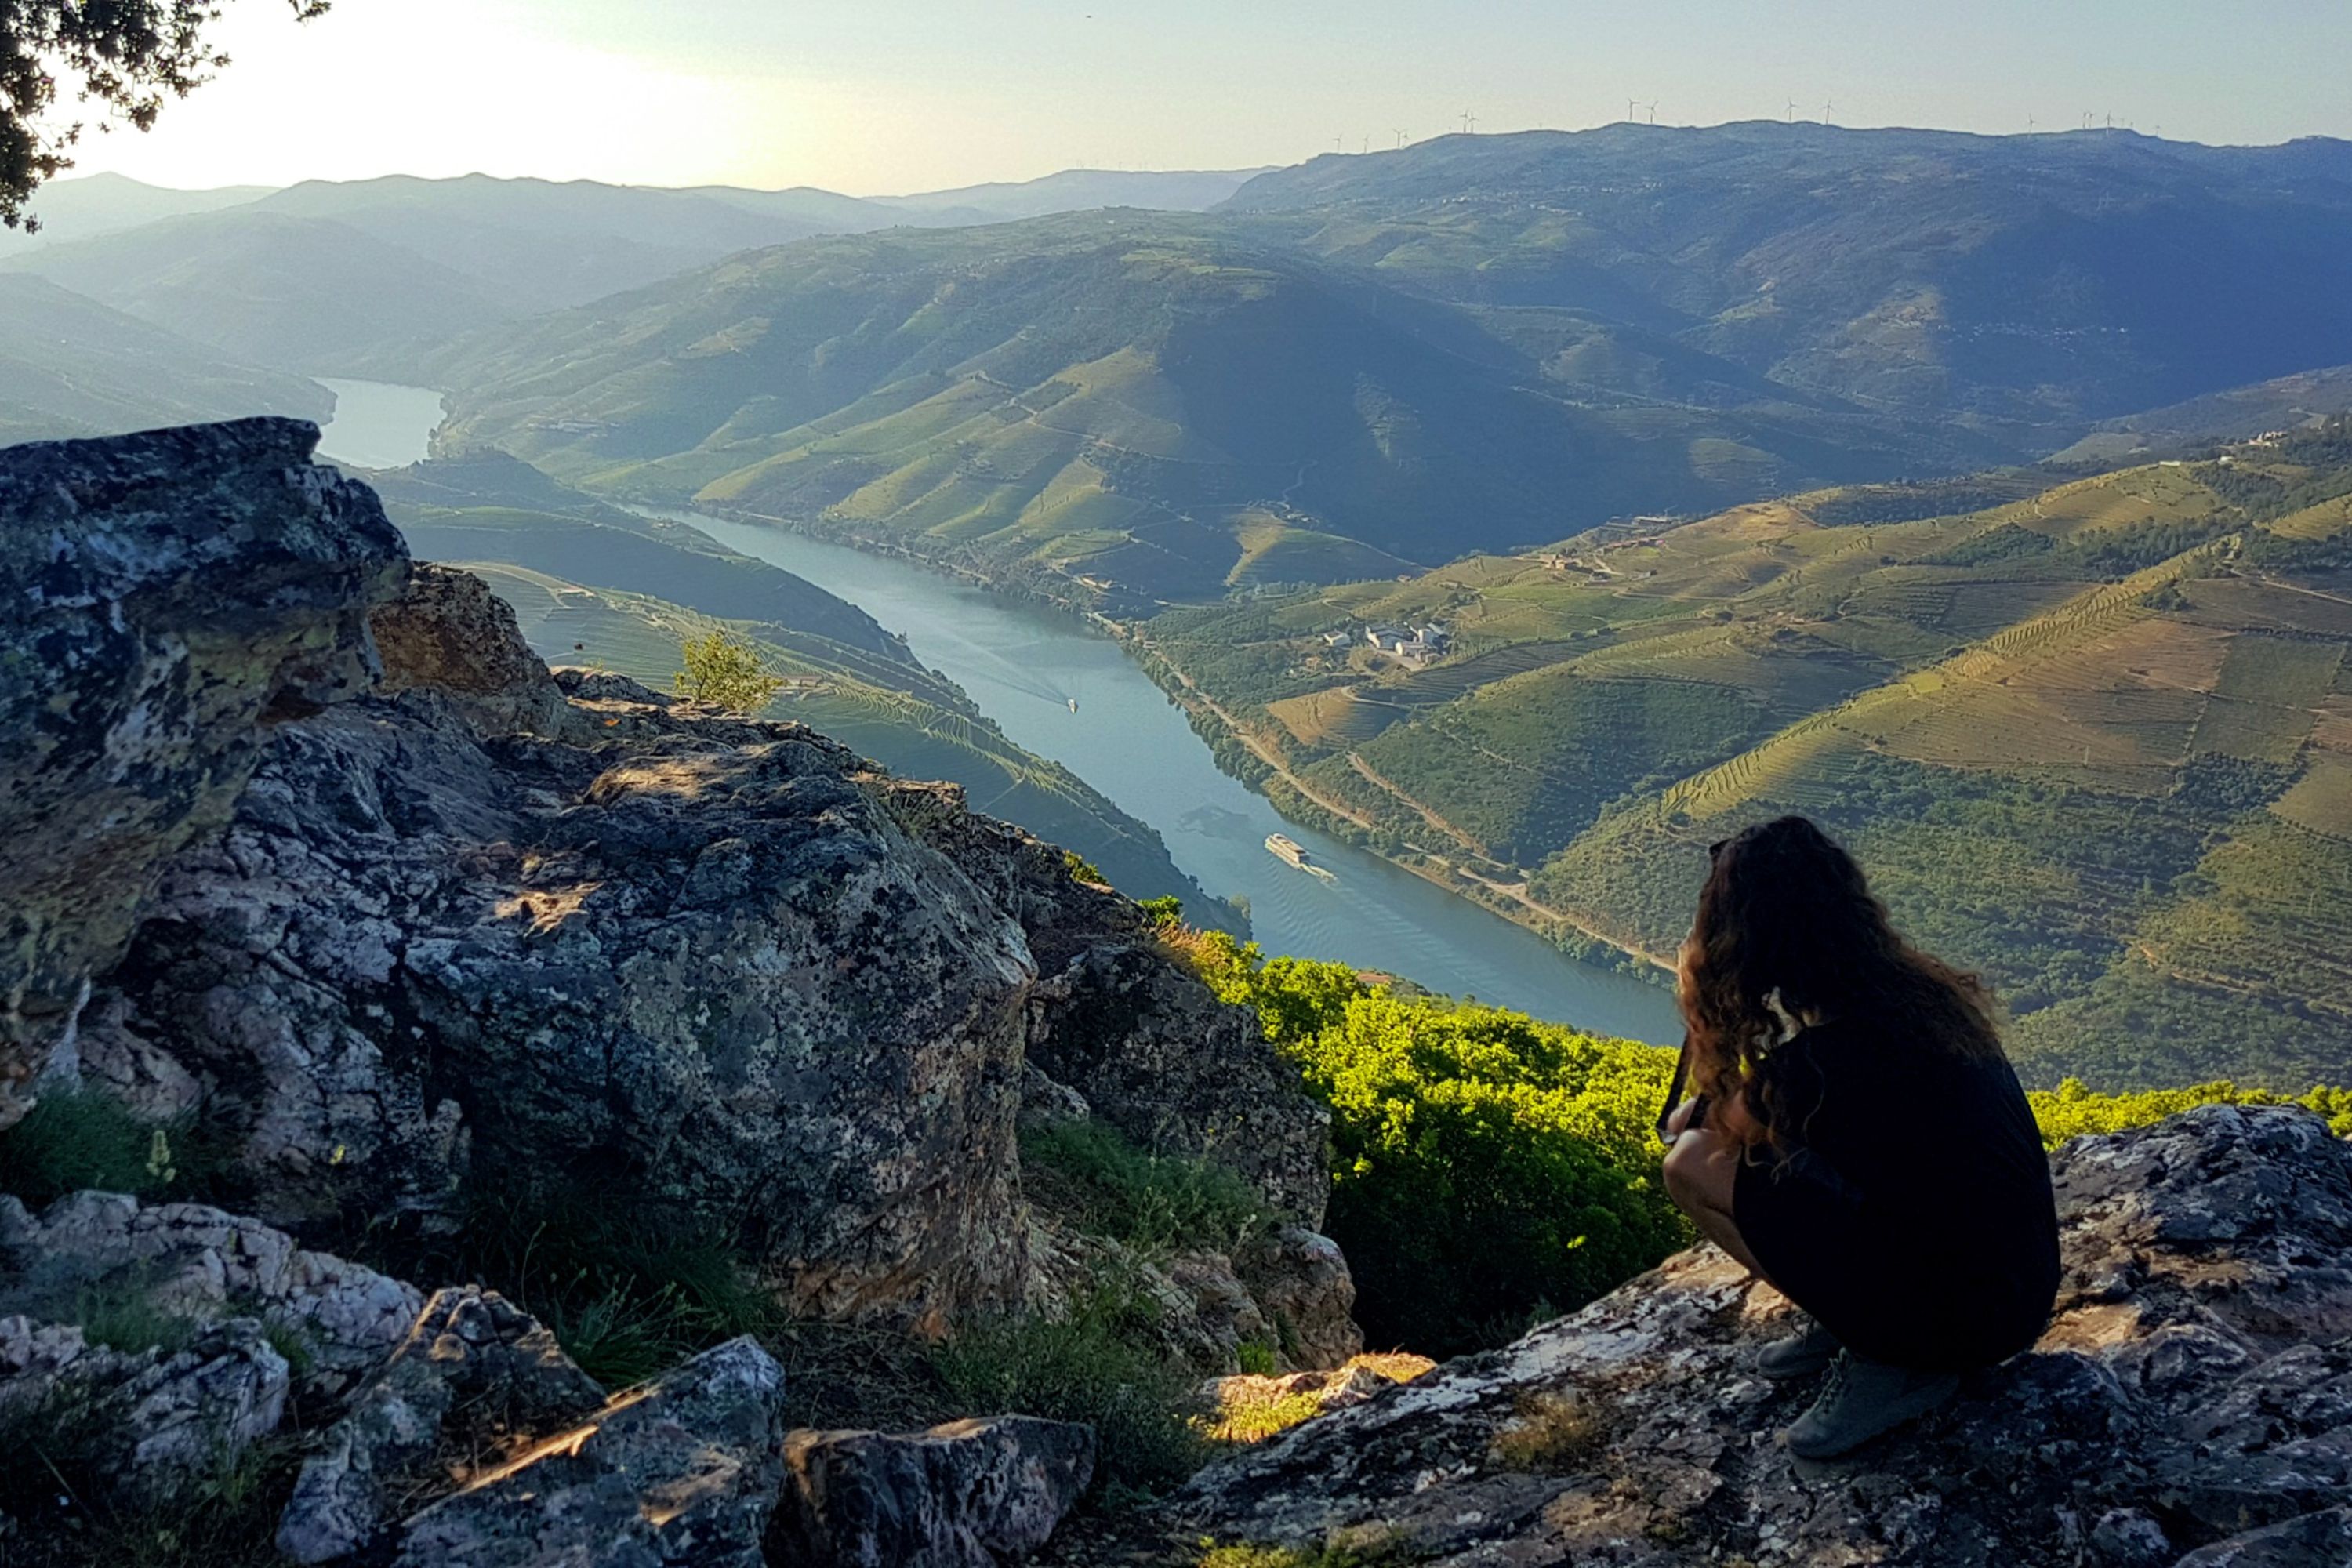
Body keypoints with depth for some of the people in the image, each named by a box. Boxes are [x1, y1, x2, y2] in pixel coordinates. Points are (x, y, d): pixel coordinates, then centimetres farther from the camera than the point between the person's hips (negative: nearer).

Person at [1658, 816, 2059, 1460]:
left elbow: (1699, 1126, -1)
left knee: (1693, 1165, -6)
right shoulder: (1923, 991, 1)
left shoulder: (1816, 1059, -22)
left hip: (1962, 1322, -8)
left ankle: (1889, 1362, -1)